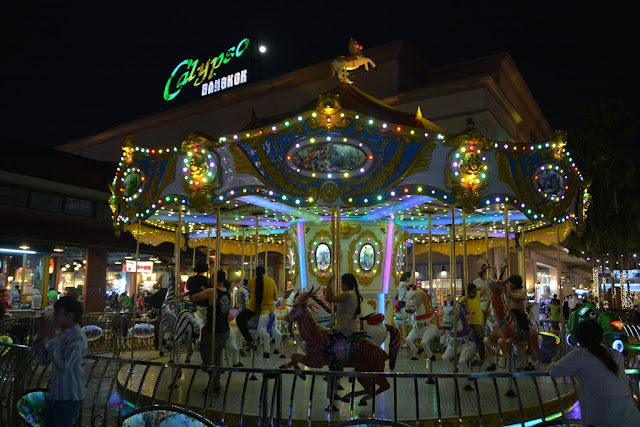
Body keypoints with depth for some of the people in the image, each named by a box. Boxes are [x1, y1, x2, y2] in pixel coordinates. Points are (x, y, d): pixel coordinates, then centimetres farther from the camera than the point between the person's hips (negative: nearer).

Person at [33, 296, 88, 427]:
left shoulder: (78, 338, -21)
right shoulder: (62, 335, 7)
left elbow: (62, 366, -30)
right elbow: (44, 360, 13)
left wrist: (52, 338, -27)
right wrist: (41, 337, 0)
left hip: (69, 398, -9)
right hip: (54, 394, 9)